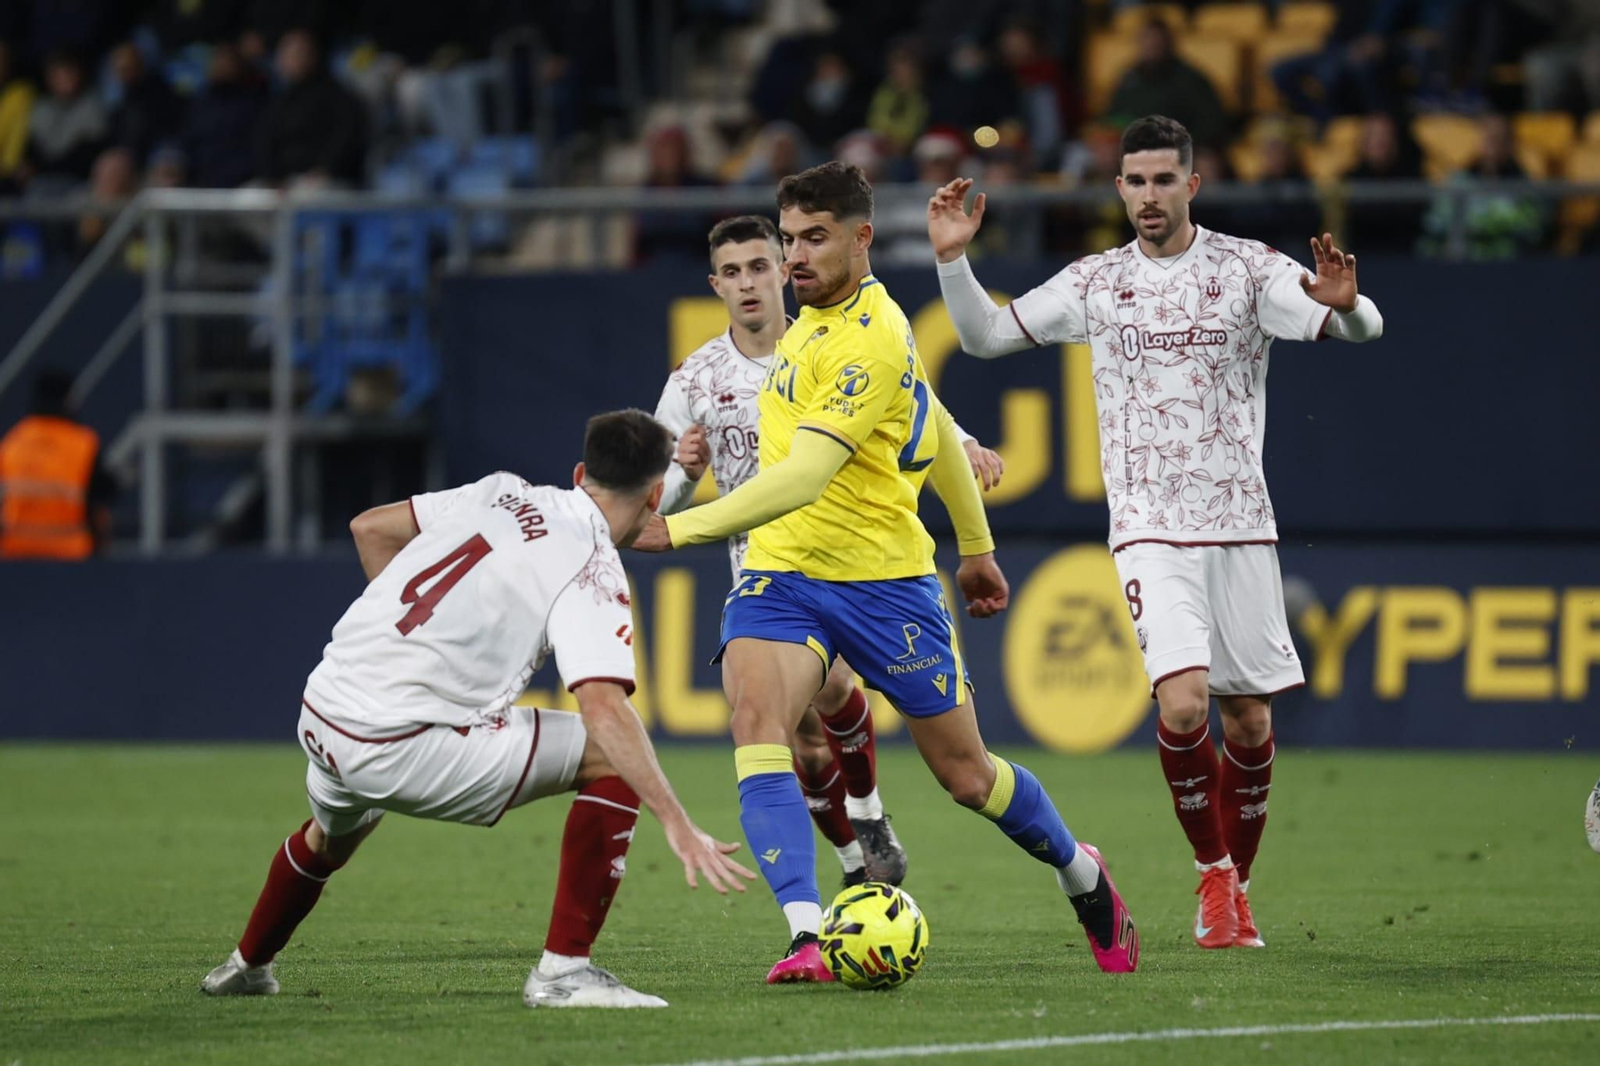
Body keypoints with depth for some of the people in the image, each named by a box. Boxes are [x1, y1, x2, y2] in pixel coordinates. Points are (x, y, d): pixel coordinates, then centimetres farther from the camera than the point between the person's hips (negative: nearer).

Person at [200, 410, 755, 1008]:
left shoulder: (503, 493, 11)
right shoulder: (592, 574, -9)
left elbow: (369, 528, 19)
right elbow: (603, 707, -23)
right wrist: (676, 824, -26)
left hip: (321, 717, 8)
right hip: (401, 749, -8)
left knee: (332, 835, 40)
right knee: (612, 756, -5)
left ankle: (247, 967, 63)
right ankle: (564, 968, -7)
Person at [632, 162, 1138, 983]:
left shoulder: (868, 341, -21)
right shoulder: (813, 320, 8)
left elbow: (803, 477, -31)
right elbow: (934, 424, 21)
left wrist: (679, 529, -37)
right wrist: (976, 542, 29)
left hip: (881, 576, -7)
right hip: (781, 571, 7)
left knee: (965, 773, 8)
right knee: (755, 722, -22)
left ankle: (1081, 877, 37)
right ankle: (806, 937, -30)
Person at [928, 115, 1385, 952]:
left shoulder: (1247, 269, 0)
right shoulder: (1095, 283, 6)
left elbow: (1362, 327, -10)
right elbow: (986, 335, 11)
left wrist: (1344, 303, -33)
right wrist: (952, 259, -5)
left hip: (1240, 527, 0)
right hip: (1149, 529, 0)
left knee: (1250, 723, 3)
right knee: (1183, 703, -19)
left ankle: (1235, 886, 23)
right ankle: (1213, 870, 1)